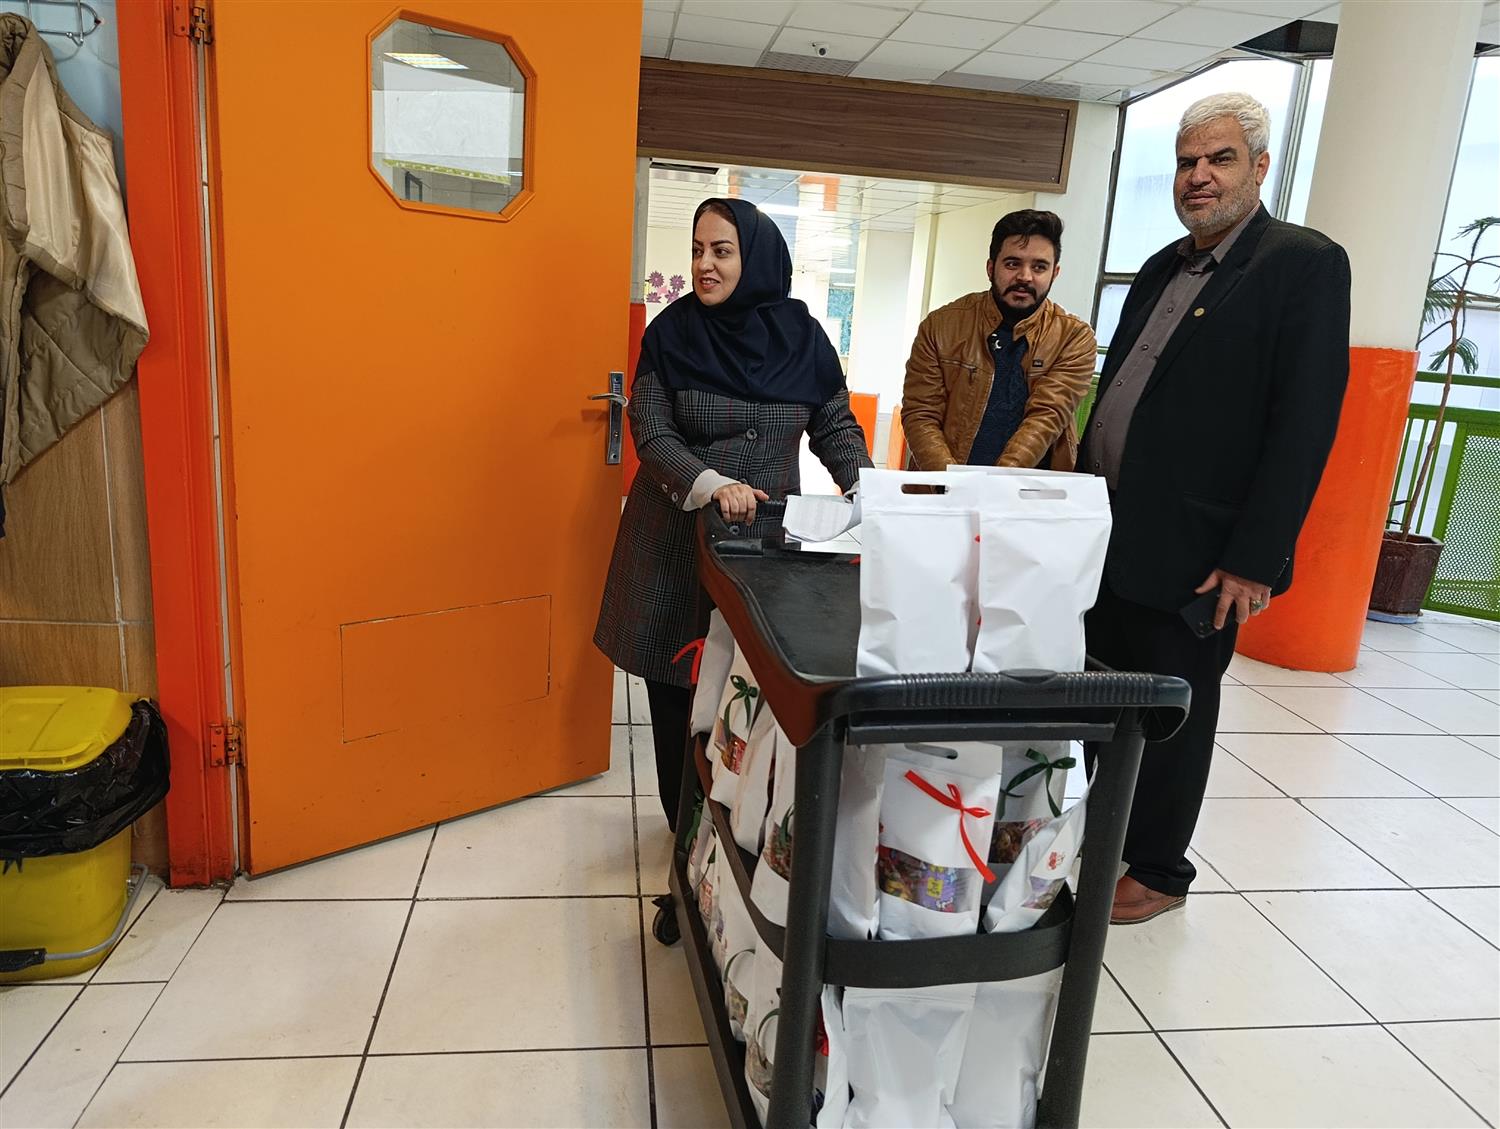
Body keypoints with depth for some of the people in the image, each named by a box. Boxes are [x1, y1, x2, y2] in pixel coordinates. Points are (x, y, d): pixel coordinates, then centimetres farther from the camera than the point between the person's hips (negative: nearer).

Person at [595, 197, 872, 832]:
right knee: (677, 683, 5)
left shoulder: (801, 335, 1)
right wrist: (711, 484, -25)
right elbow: (652, 435, -8)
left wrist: (864, 488, -9)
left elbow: (836, 426, 8)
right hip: (679, 531, 0)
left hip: (769, 533, 1)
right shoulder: (671, 333, -3)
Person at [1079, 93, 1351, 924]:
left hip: (1192, 551, -6)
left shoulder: (1305, 264, -8)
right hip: (1110, 532, 7)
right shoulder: (1162, 268, 14)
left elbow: (1305, 423, -15)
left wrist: (1254, 560, -19)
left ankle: (1157, 872, 26)